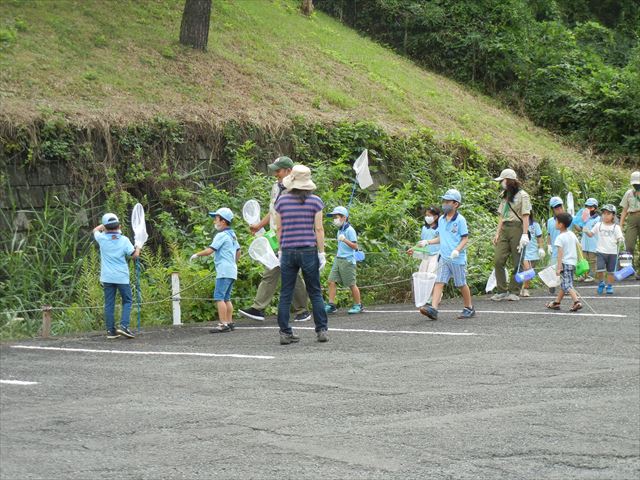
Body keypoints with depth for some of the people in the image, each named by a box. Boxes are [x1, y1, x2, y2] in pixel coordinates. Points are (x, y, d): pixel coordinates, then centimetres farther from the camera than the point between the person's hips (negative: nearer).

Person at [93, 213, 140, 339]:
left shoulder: (102, 239, -2)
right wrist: (138, 247, 12)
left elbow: (95, 230, 19)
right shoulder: (124, 240, -7)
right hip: (122, 277, -2)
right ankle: (123, 326, -7)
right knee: (127, 301, 9)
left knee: (109, 304, 6)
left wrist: (105, 225, 24)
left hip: (107, 277, 2)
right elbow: (134, 255, -6)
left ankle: (110, 330, 4)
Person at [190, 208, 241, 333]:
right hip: (232, 270, 10)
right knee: (226, 298, 13)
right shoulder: (232, 235, 16)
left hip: (224, 271, -10)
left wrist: (196, 255, -3)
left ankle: (223, 324, -16)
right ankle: (230, 323, 12)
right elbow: (238, 251, 25)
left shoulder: (221, 235, -12)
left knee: (219, 297, -11)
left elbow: (209, 250, -17)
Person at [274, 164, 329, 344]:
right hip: (309, 251, -1)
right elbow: (319, 229, -5)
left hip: (288, 252, 1)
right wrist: (321, 252, 1)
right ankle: (321, 330, 6)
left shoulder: (282, 200, 1)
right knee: (315, 293, 8)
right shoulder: (315, 201, -3)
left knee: (285, 295, 5)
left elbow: (279, 229, 5)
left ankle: (285, 333, 3)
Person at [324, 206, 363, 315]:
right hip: (338, 259, 8)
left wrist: (345, 240, -29)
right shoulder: (340, 231, 15)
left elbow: (355, 246, -16)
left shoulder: (350, 230, -11)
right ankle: (331, 305, -2)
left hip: (348, 261, -8)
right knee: (332, 281, -2)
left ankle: (358, 305, 11)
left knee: (351, 284, -1)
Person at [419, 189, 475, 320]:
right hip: (444, 258, 5)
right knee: (439, 282, -7)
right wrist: (428, 242, 8)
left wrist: (457, 250, -22)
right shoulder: (441, 220, 11)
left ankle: (469, 308, 22)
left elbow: (465, 238, -8)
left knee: (461, 284, 6)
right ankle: (433, 308, -16)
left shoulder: (460, 220, -8)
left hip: (457, 259, -5)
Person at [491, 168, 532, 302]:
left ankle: (514, 292, 5)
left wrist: (525, 234, -16)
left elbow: (525, 216, -8)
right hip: (504, 229, 7)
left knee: (517, 263, -1)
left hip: (517, 228, -7)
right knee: (498, 260, -4)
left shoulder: (522, 195, -2)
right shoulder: (505, 196, 20)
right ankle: (502, 291, 2)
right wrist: (497, 233, 12)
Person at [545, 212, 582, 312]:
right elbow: (578, 247, 14)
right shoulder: (572, 234, 10)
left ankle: (577, 302, -27)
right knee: (563, 284, 18)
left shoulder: (560, 238, -14)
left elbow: (560, 253, -19)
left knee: (567, 285, -12)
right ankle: (556, 302, 28)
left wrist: (559, 267, -20)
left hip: (565, 263, -9)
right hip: (573, 262, 9)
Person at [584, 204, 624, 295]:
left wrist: (620, 240, -24)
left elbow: (619, 238, -1)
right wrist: (586, 231, -11)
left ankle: (609, 286, 21)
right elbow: (591, 234, 9)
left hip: (612, 252, 0)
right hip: (601, 251, 0)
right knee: (600, 270, -12)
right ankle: (601, 283, 11)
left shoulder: (616, 227, 1)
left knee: (610, 271, 7)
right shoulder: (598, 225, 4)